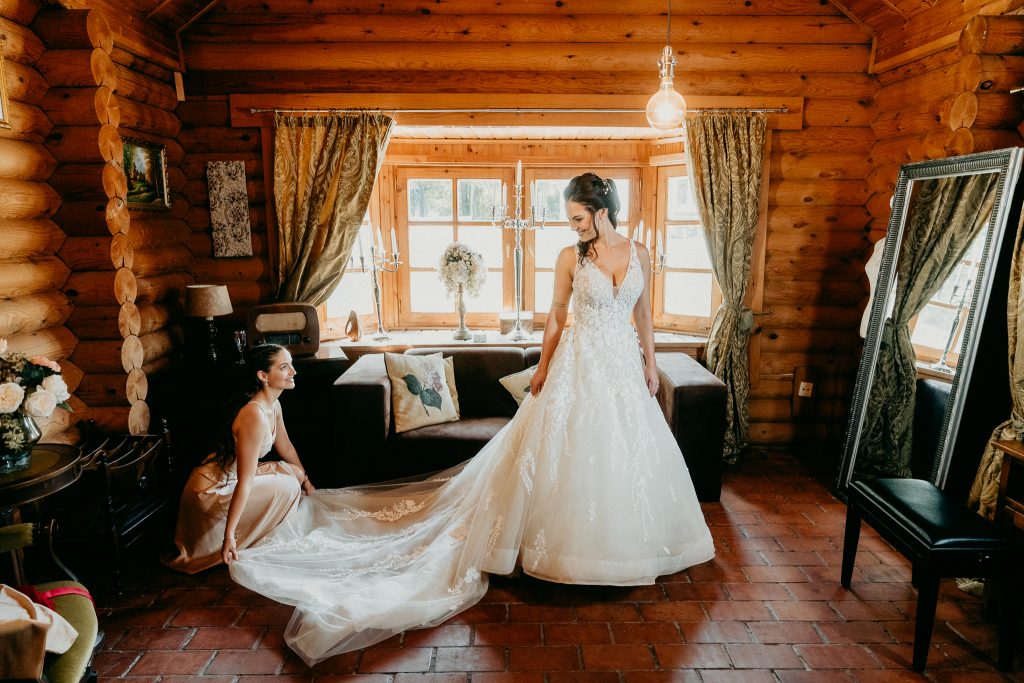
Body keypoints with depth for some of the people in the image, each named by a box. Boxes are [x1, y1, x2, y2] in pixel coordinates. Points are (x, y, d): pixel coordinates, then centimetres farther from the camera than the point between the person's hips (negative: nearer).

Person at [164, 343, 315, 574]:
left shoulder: (273, 405, -2)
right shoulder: (255, 416, -31)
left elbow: (285, 446, 15)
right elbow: (244, 483, -30)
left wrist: (306, 481, 25)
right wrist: (229, 535, -27)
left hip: (229, 476, 9)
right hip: (211, 492, -9)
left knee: (294, 473, 5)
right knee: (286, 487, -15)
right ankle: (246, 545, 4)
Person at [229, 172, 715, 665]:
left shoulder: (639, 254, 3)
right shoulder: (570, 257, -4)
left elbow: (643, 314, 10)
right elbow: (557, 315, 2)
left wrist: (650, 364, 9)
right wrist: (543, 367, 2)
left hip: (624, 363, 3)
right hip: (580, 363, -3)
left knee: (627, 451, 11)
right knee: (573, 449, 2)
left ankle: (622, 543, 31)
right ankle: (572, 543, 19)